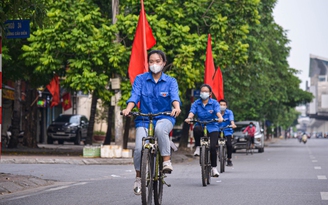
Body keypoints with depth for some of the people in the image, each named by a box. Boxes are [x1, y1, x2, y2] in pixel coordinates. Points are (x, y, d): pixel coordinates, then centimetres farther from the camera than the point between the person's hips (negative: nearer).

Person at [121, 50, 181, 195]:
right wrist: (128, 108, -29)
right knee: (139, 149, -19)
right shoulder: (140, 79, 5)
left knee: (160, 128, -39)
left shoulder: (170, 81, 5)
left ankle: (166, 160, -25)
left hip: (165, 117, -1)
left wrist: (176, 107, -36)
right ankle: (138, 177, 7)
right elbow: (134, 96, -8)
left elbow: (174, 96, -13)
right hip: (144, 119, 1)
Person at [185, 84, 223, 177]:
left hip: (212, 128, 0)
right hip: (201, 126, 1)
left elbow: (217, 111, -15)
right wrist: (189, 118, -33)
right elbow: (192, 112, -11)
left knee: (212, 147, -16)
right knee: (196, 129, -37)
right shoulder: (196, 103, 4)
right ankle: (198, 147, -12)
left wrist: (220, 117, -38)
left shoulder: (214, 103, 1)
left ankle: (214, 168, 3)